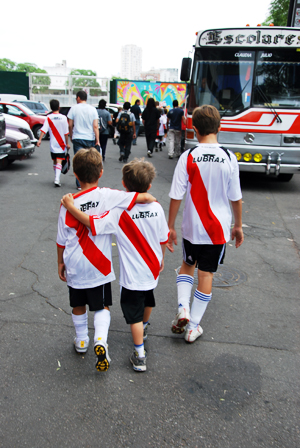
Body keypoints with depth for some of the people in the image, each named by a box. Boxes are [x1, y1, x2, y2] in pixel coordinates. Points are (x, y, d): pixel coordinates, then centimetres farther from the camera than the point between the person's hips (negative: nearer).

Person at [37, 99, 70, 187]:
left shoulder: (48, 118, -1)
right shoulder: (63, 118, -4)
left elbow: (44, 130, -12)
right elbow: (66, 133, -2)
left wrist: (39, 140, -13)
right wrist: (67, 143, 6)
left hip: (52, 144, 2)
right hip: (61, 144, -2)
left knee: (55, 162, 16)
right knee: (59, 162, -7)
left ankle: (56, 178, 27)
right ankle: (57, 179, -23)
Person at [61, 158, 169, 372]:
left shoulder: (119, 212, -24)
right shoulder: (156, 208, -10)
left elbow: (94, 223, -30)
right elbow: (163, 239, 0)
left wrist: (70, 206, -20)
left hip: (133, 275, -5)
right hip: (153, 269, 5)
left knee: (134, 313, 9)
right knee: (148, 299, 31)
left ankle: (140, 356, 17)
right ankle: (144, 327, 58)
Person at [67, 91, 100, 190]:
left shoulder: (74, 108, -1)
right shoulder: (92, 109, 2)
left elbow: (70, 125, 1)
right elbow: (95, 126, -3)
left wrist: (71, 136, 16)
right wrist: (97, 141, -2)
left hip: (77, 138, -1)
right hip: (90, 139, 2)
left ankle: (80, 185, 0)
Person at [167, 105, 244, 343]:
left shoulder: (188, 157, -11)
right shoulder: (229, 158, -8)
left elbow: (176, 196, -9)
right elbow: (236, 198, -1)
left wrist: (171, 226, 2)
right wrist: (238, 225, 12)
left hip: (192, 226, 0)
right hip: (218, 228, 1)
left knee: (187, 265, 25)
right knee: (206, 274, 12)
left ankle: (183, 310, 8)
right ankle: (193, 327, 22)